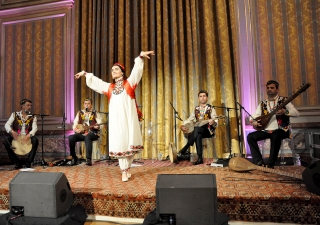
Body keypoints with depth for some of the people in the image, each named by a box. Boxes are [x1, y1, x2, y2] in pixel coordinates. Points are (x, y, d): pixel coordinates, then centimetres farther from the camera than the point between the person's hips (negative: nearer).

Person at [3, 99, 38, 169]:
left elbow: (34, 128, -10)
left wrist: (28, 136, -29)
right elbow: (7, 125, -4)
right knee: (6, 142, -26)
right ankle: (17, 163, -9)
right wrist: (12, 131, -26)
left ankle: (28, 163, -15)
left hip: (27, 138, -1)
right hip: (16, 137, 1)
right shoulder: (15, 114, 5)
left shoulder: (32, 117, 3)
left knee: (35, 141, -31)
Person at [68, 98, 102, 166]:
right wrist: (76, 129, -8)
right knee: (71, 138, -24)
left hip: (92, 133, -3)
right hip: (81, 133, 4)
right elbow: (74, 124, 13)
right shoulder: (80, 113, 15)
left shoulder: (95, 113, 6)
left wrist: (97, 126, -27)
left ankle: (89, 159, -38)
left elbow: (99, 124, -5)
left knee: (87, 137, -38)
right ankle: (74, 158, -9)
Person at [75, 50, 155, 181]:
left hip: (128, 118, -3)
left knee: (129, 142, -1)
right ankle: (124, 171, 6)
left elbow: (137, 70, -5)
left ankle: (127, 168, 13)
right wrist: (85, 74, 31)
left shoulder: (129, 83, 8)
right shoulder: (109, 87, 19)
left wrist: (141, 57, -18)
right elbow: (95, 81, 28)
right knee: (119, 143, 0)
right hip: (116, 119, 3)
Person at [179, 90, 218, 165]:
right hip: (198, 131, 3)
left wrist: (213, 122, -30)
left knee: (196, 129, -37)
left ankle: (184, 150, -32)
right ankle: (199, 158, -32)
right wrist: (183, 125, -10)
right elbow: (190, 119, 11)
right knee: (198, 136, -36)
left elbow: (215, 123, -4)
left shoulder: (211, 109, 5)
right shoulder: (196, 109, 16)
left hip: (208, 130, -3)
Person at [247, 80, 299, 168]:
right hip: (266, 131, 5)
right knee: (250, 136, -15)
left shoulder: (284, 100, 1)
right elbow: (253, 117, 10)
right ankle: (259, 162, -12)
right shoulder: (262, 104, 12)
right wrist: (254, 122, -13)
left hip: (281, 130, -4)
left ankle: (270, 164, -25)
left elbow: (296, 113, -9)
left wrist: (284, 111, -28)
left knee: (275, 136, -37)